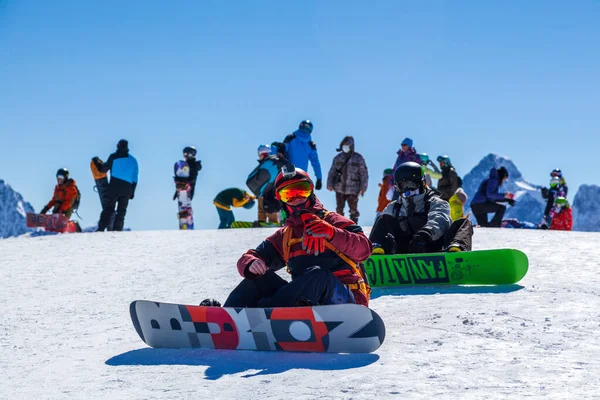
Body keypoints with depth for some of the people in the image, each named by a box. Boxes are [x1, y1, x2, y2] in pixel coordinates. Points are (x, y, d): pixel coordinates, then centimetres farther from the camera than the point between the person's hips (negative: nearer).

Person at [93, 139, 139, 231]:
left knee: (108, 209, -1)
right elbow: (135, 178, 14)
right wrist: (132, 192, 17)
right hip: (127, 188, 3)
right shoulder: (133, 160, 16)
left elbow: (104, 168, -1)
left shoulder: (114, 157, 3)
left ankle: (101, 229, -10)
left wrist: (97, 163, 16)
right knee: (121, 211, 6)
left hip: (114, 187, -3)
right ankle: (117, 231, -4)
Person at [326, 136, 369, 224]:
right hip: (339, 188, 3)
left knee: (353, 211, 0)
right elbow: (332, 172, 8)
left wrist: (363, 187, -9)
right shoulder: (338, 158, 6)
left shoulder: (358, 158, -2)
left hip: (352, 190, -3)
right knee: (339, 210, 8)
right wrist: (329, 184, -2)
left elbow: (364, 173, -3)